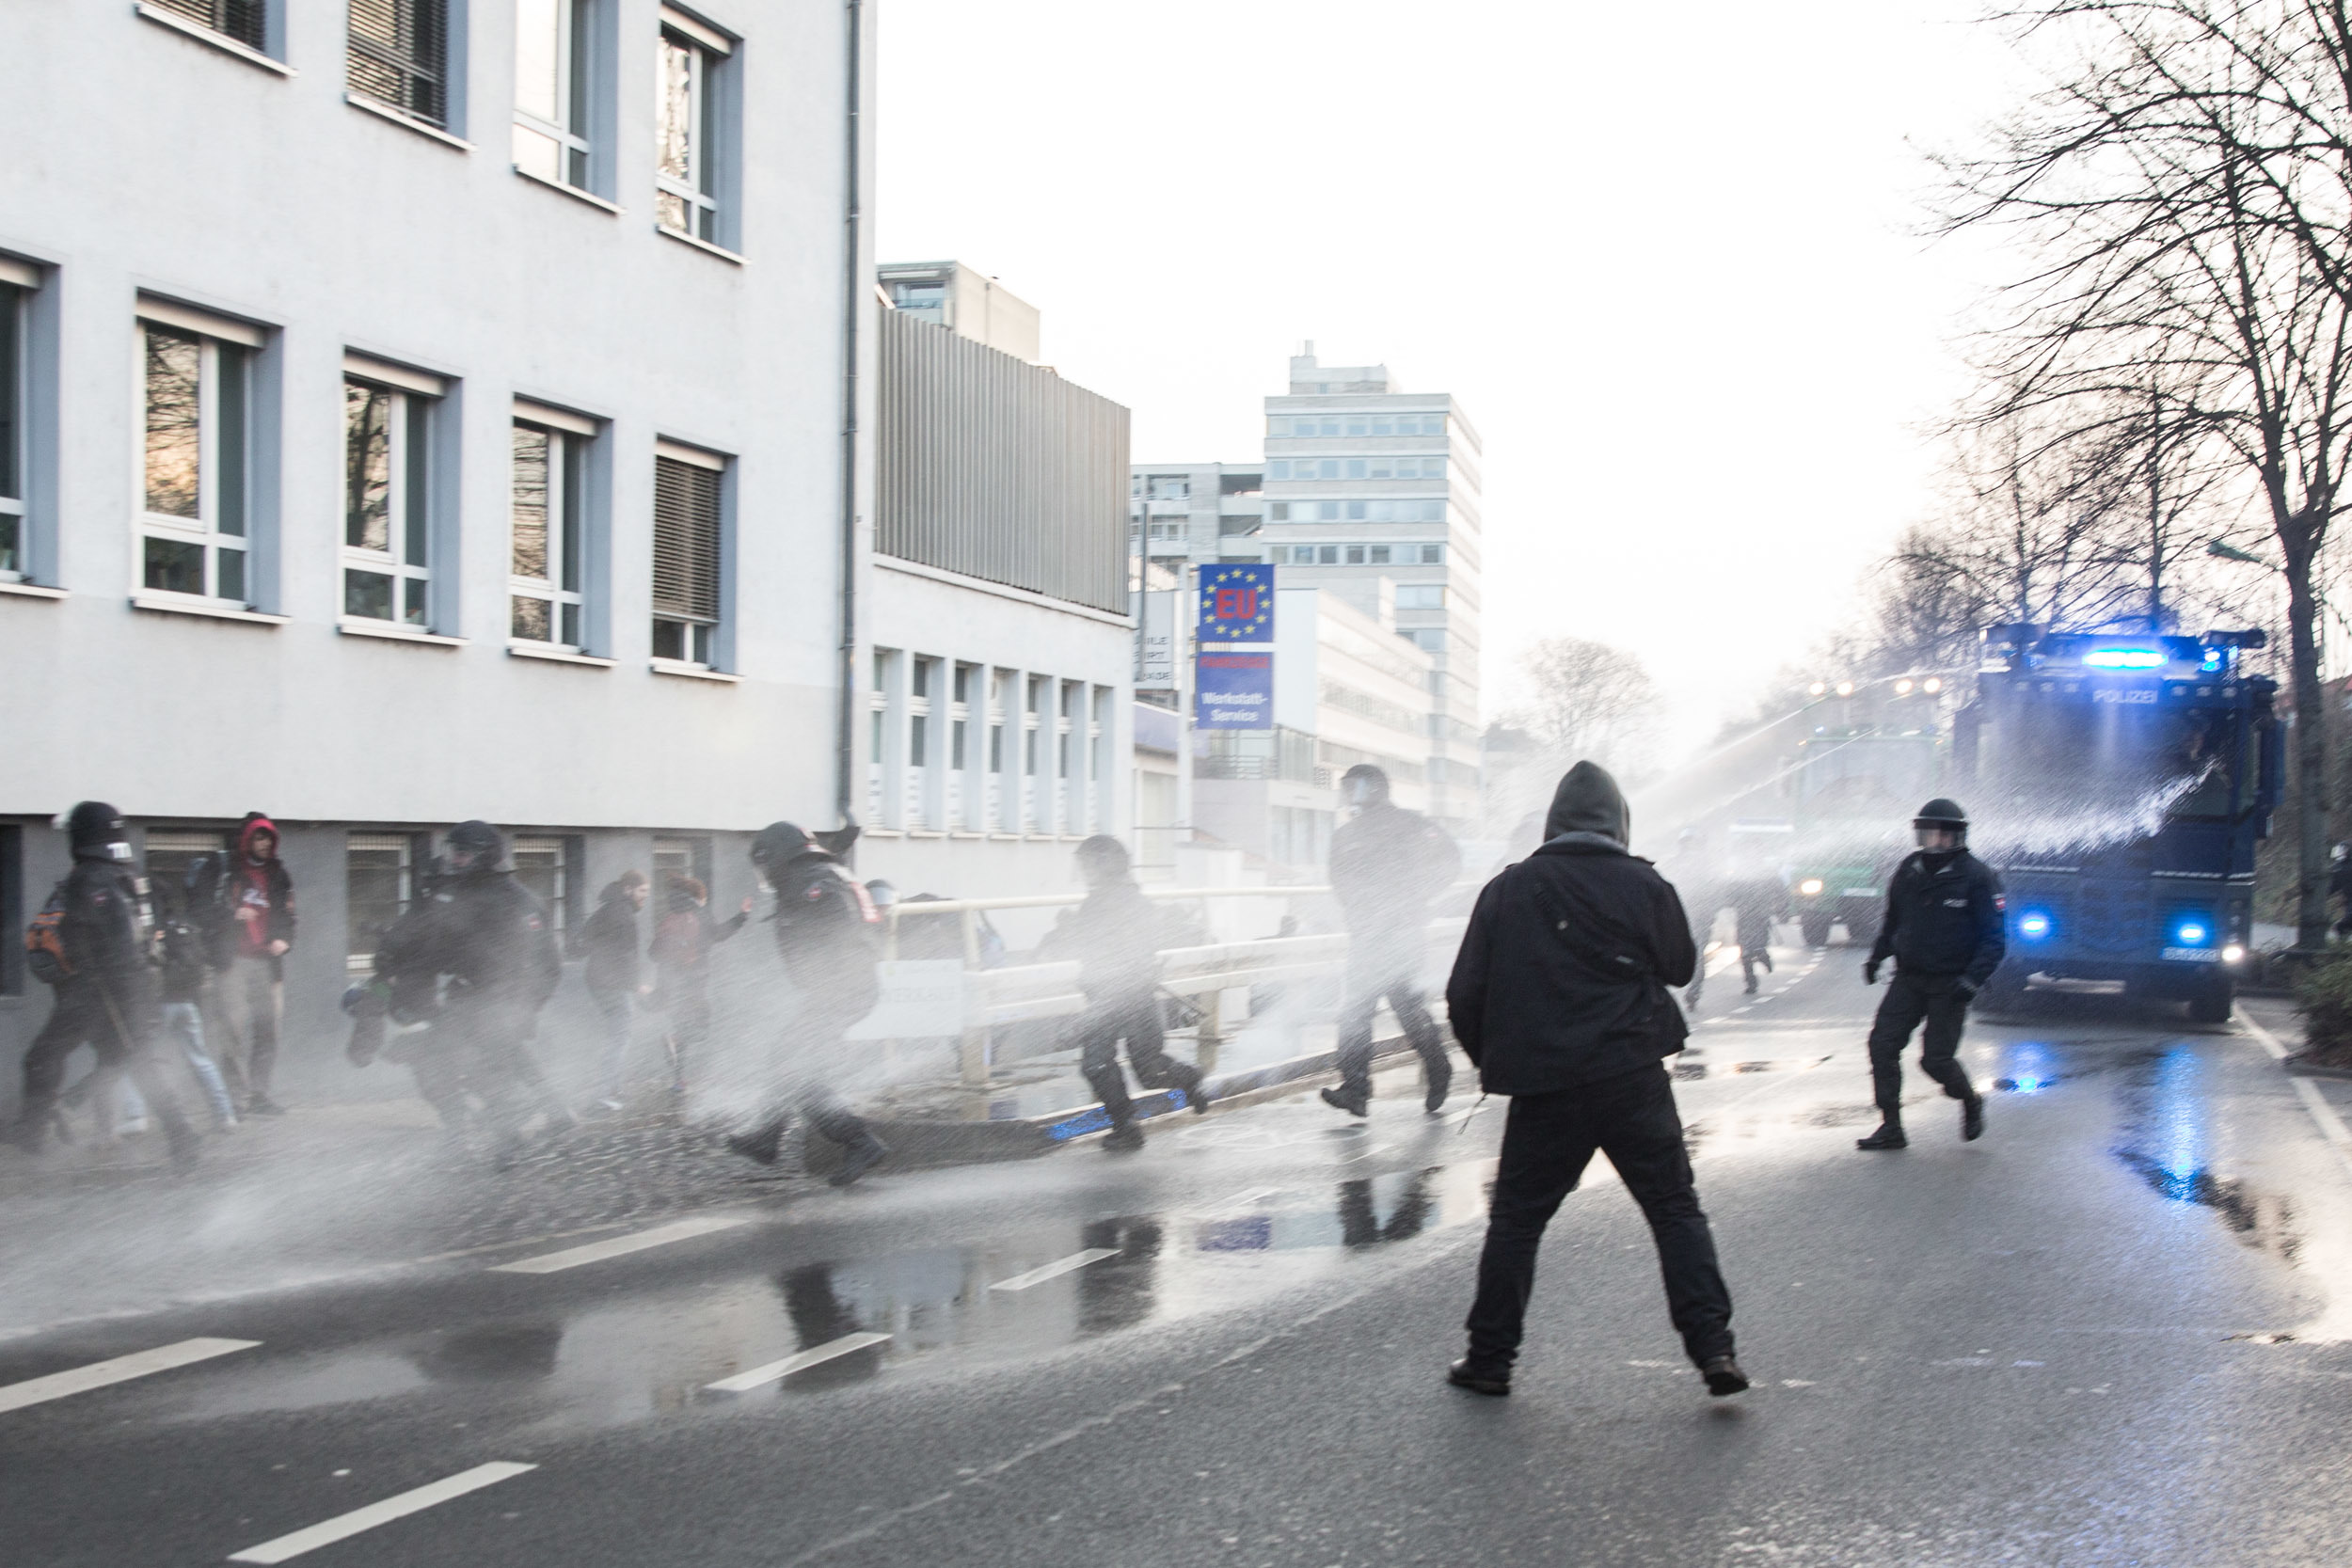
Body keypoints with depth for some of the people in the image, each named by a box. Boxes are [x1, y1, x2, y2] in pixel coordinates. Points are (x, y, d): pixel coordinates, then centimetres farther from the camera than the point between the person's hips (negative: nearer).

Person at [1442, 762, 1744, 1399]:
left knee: (1516, 1218, 11)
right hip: (1633, 1077, -1)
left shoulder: (1507, 891, 1)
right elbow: (1680, 967, 12)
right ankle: (1712, 1348, 0)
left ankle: (1489, 1358, 15)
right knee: (1675, 1209, 7)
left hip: (1544, 1084, 1)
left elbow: (1465, 994, 4)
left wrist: (1490, 1059, 20)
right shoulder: (1644, 885, -2)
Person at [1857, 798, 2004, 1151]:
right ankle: (1891, 1128, 0)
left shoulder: (1977, 878, -9)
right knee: (1882, 1044, -8)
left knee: (1936, 1059, -7)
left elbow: (1994, 939, -9)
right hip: (1909, 977, 5)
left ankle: (1970, 1101, 25)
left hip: (1950, 985, -5)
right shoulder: (1908, 872, 6)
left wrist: (1973, 980, -19)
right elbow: (1892, 920, 23)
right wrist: (1877, 956, 13)